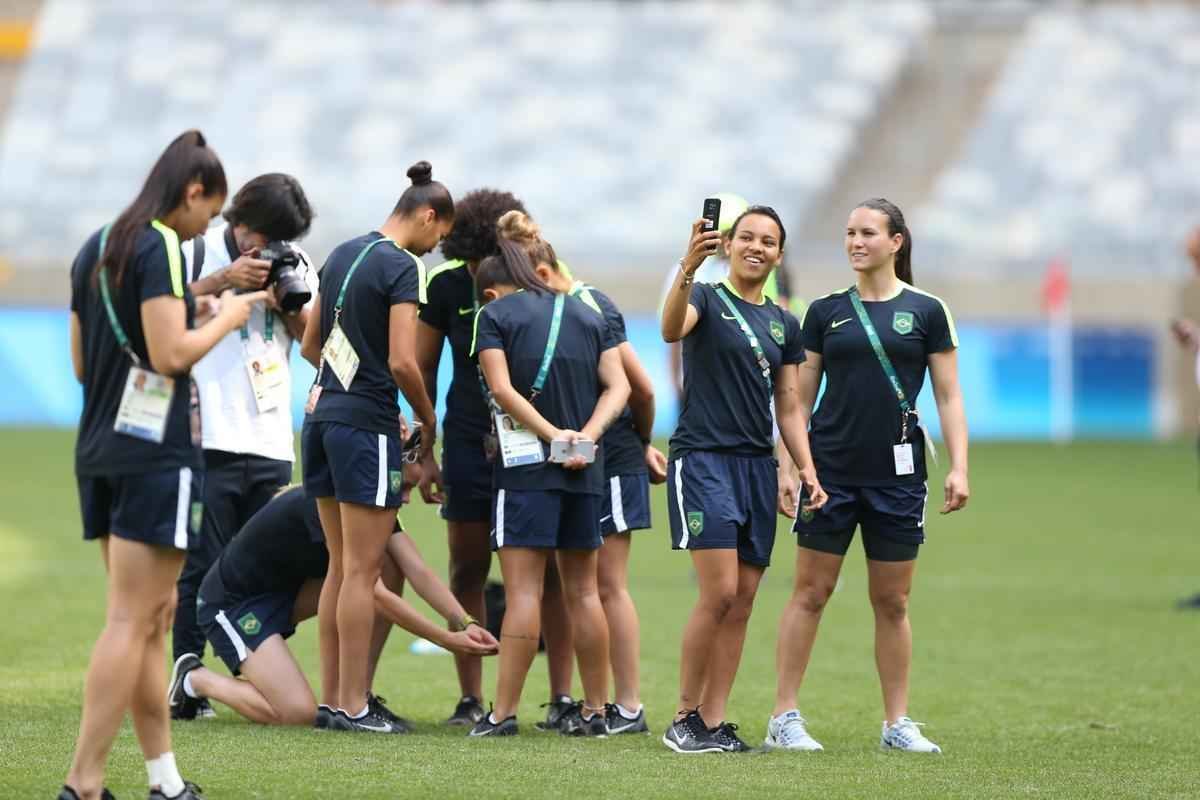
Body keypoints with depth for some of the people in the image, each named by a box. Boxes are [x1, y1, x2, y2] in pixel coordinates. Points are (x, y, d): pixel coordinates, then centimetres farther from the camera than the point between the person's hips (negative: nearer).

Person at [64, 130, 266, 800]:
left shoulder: (96, 249, 15)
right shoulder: (161, 248, -12)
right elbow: (172, 355, -20)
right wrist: (227, 318, -3)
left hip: (99, 450, 9)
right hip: (156, 452, -9)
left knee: (154, 616, 13)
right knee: (132, 621, -8)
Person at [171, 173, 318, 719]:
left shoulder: (295, 265, 13)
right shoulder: (198, 253, 0)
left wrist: (291, 303, -5)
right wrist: (222, 281, -15)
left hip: (271, 443, 5)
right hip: (209, 440, -4)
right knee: (201, 567, -5)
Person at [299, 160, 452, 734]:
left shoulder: (342, 256, 13)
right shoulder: (401, 267, -12)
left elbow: (310, 345, 19)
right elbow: (402, 362, -18)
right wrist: (426, 418, -3)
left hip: (323, 415, 8)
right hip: (367, 424, -8)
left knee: (340, 567, 13)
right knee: (362, 570, -5)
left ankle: (331, 699, 14)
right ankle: (352, 705, -4)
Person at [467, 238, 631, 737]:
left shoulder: (494, 316, 1)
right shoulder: (588, 316, 16)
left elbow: (502, 389, -11)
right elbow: (618, 387, 6)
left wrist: (553, 435, -12)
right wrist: (586, 435, -5)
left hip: (526, 468, -5)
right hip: (584, 471, 5)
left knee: (523, 589, -7)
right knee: (583, 590, 11)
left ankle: (505, 712, -10)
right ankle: (594, 710, 13)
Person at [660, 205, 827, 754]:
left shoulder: (784, 325, 15)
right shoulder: (707, 300, -2)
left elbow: (788, 406, 17)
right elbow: (671, 329, -26)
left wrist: (807, 468, 3)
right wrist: (687, 270, -43)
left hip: (758, 464, 6)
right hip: (703, 457, -6)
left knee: (742, 603, 3)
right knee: (719, 593, -15)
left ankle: (713, 720, 7)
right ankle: (684, 719, -5)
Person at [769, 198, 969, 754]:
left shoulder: (926, 312, 3)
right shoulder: (826, 312, 6)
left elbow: (948, 396, 3)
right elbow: (800, 399, 8)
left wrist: (958, 467, -6)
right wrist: (787, 467, 0)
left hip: (898, 473, 0)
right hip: (830, 468, 0)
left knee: (892, 602, 4)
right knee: (811, 591, -1)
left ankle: (897, 723, 11)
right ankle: (784, 718, 2)